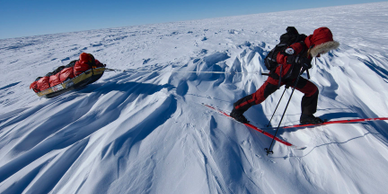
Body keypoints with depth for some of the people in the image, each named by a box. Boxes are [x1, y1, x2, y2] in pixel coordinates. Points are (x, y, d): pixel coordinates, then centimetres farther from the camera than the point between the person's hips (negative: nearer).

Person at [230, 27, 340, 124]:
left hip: (292, 77, 9)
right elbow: (280, 57, -38)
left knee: (313, 90, 3)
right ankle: (236, 110, 2)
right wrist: (296, 60, -47)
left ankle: (306, 116, 16)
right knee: (260, 96, -10)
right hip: (278, 75, -9)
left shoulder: (310, 49, -1)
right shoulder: (299, 46, -26)